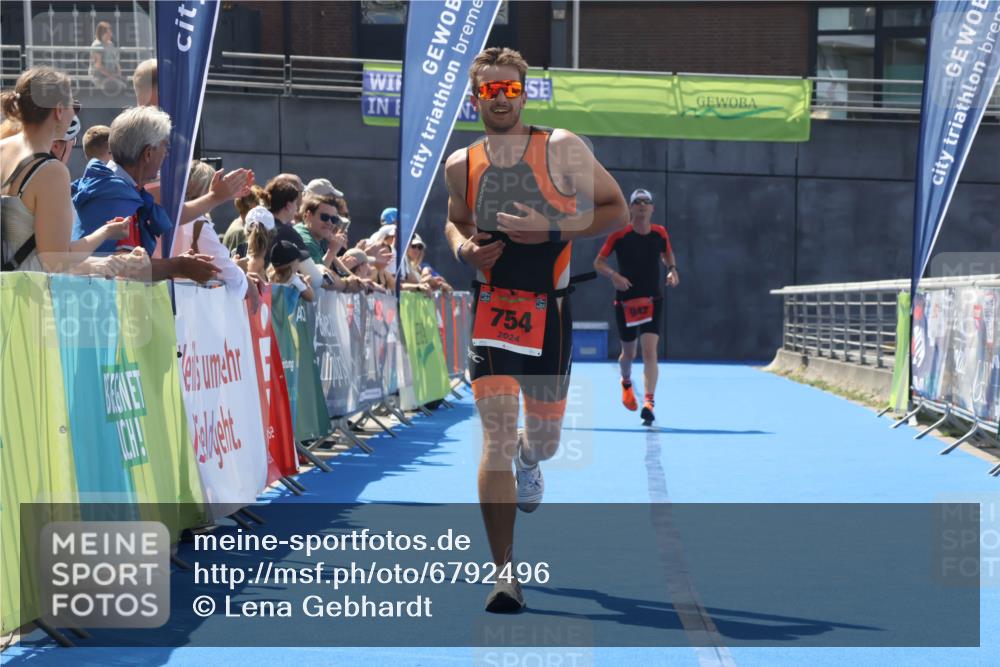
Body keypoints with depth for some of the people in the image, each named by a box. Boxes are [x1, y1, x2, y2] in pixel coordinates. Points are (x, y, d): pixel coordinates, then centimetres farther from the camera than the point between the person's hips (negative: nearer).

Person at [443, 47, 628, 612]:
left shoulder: (561, 149, -7)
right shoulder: (461, 165, 3)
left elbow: (617, 211, -4)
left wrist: (550, 230, -17)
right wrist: (463, 247, -1)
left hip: (551, 311, 0)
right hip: (491, 308, 0)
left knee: (544, 440, 13)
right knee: (497, 434, -13)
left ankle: (528, 459, 54)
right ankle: (505, 571, -9)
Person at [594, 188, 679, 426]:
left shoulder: (660, 233, 0)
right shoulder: (619, 235, -7)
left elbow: (668, 254, 20)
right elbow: (598, 262, -2)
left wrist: (672, 269, -1)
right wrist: (613, 275, -21)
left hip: (653, 300, 0)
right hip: (626, 301, 0)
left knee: (649, 351, -16)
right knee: (628, 353, 14)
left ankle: (649, 403, -22)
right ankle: (626, 383, 48)